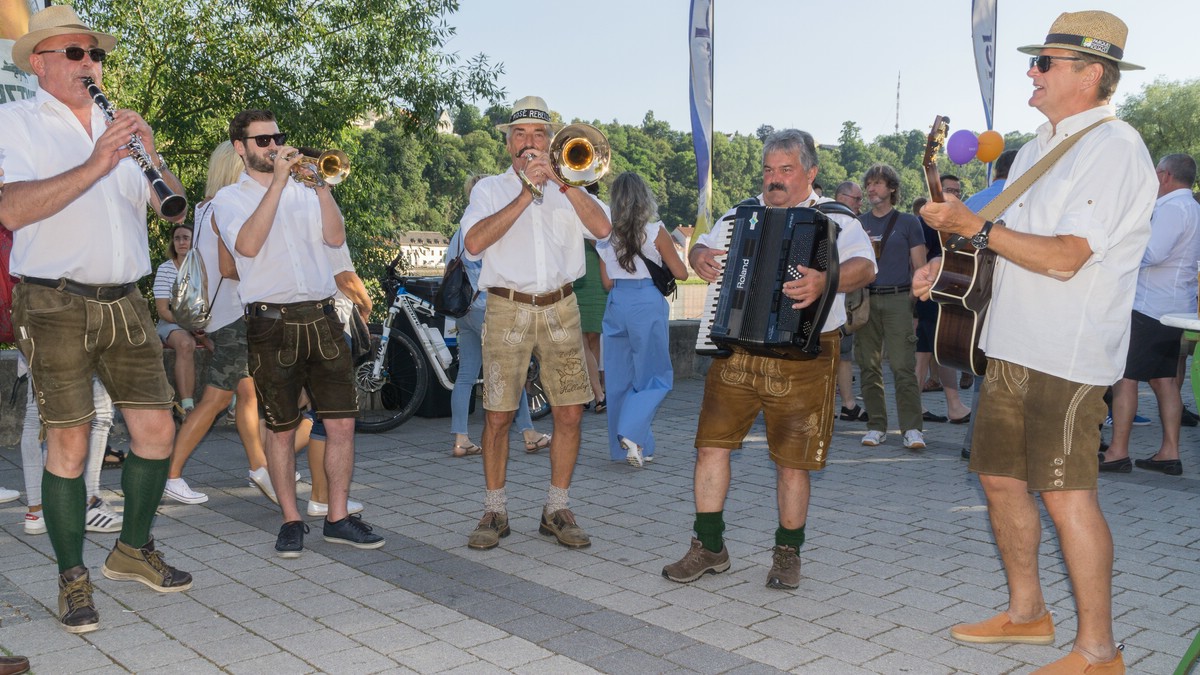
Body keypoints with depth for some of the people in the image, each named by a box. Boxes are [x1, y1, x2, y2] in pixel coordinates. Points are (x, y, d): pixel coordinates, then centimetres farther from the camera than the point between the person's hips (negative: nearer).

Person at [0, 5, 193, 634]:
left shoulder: (120, 126, 17)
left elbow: (174, 210, 10)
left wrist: (155, 159, -9)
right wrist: (95, 166, -22)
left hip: (125, 303, 5)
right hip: (56, 305, -5)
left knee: (156, 429, 4)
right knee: (69, 441, -4)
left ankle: (132, 549, 23)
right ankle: (72, 578, 10)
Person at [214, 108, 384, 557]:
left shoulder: (303, 192, 17)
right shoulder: (230, 198, 7)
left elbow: (336, 237, 2)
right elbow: (248, 244, -14)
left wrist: (322, 186, -9)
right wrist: (277, 183, -14)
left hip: (321, 318, 3)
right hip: (272, 323, -3)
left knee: (342, 422, 0)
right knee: (281, 429, 3)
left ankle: (338, 518, 11)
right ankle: (291, 521, 17)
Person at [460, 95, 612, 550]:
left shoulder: (569, 187, 14)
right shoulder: (491, 188, 8)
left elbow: (602, 228, -6)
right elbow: (474, 242, -12)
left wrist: (561, 181, -12)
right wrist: (526, 194, -12)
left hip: (560, 308, 2)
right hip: (508, 308, -2)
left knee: (569, 413, 1)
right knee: (498, 416, -1)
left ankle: (557, 510, 14)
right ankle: (495, 512, 14)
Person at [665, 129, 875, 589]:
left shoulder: (835, 219, -1)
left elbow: (864, 267, -17)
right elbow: (703, 244, 24)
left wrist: (826, 281, -39)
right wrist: (699, 256, -1)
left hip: (802, 357, -4)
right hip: (735, 349, 4)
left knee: (792, 460, 3)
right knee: (711, 444, 1)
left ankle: (787, 553, 24)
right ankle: (709, 547, 15)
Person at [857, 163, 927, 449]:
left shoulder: (908, 223, 9)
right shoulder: (858, 224, 15)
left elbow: (919, 267, 5)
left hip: (898, 299, -3)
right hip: (865, 299, 3)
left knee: (903, 366, -10)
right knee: (869, 366, 3)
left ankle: (912, 428, -9)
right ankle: (876, 426, 11)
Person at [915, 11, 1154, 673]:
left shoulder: (1113, 147, -11)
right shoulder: (1038, 147, 18)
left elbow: (1064, 257, -21)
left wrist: (976, 226, -19)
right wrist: (949, 265, 13)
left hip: (1066, 355, -9)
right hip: (1012, 345, 9)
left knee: (1065, 493, -8)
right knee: (1000, 476, 13)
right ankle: (1026, 612, 29)